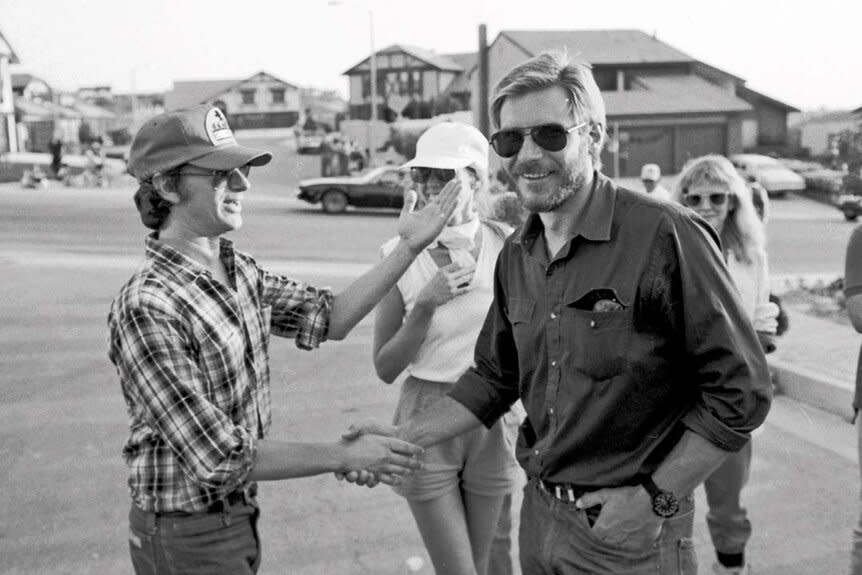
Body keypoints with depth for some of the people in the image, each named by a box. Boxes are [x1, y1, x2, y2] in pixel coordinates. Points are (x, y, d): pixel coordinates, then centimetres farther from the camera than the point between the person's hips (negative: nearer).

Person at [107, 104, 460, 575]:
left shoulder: (237, 269, 1)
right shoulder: (146, 308, -25)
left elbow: (327, 317, 2)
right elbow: (219, 459, -25)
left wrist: (409, 247, -2)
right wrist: (345, 456, -19)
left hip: (239, 516, 7)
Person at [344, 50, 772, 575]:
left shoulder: (665, 236, -18)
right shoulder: (516, 255, 3)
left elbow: (740, 391, -16)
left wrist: (657, 496, -16)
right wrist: (403, 436, 3)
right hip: (540, 513, 7)